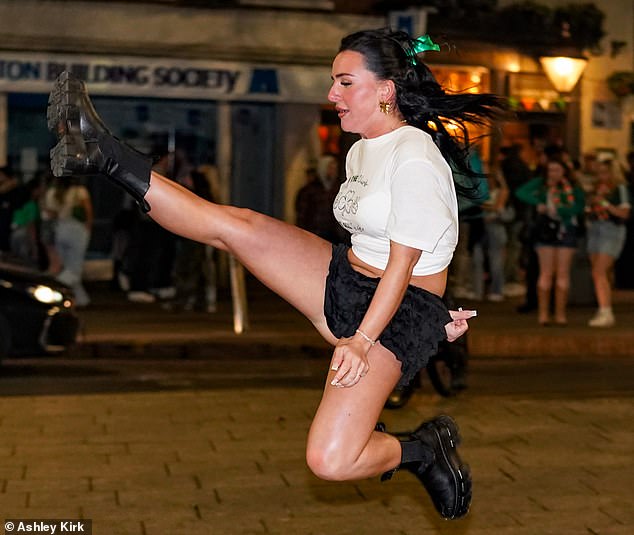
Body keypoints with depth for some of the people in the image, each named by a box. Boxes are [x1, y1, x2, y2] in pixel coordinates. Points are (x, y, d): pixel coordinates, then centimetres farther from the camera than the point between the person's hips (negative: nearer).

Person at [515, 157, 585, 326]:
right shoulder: (541, 183, 5)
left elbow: (578, 207, -8)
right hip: (546, 229, 0)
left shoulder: (573, 187, 3)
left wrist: (559, 209, -19)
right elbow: (521, 192, -4)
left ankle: (560, 313, 5)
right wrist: (538, 203, -16)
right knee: (546, 272, -2)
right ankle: (543, 312, 2)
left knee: (563, 273, 0)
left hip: (566, 230, 0)